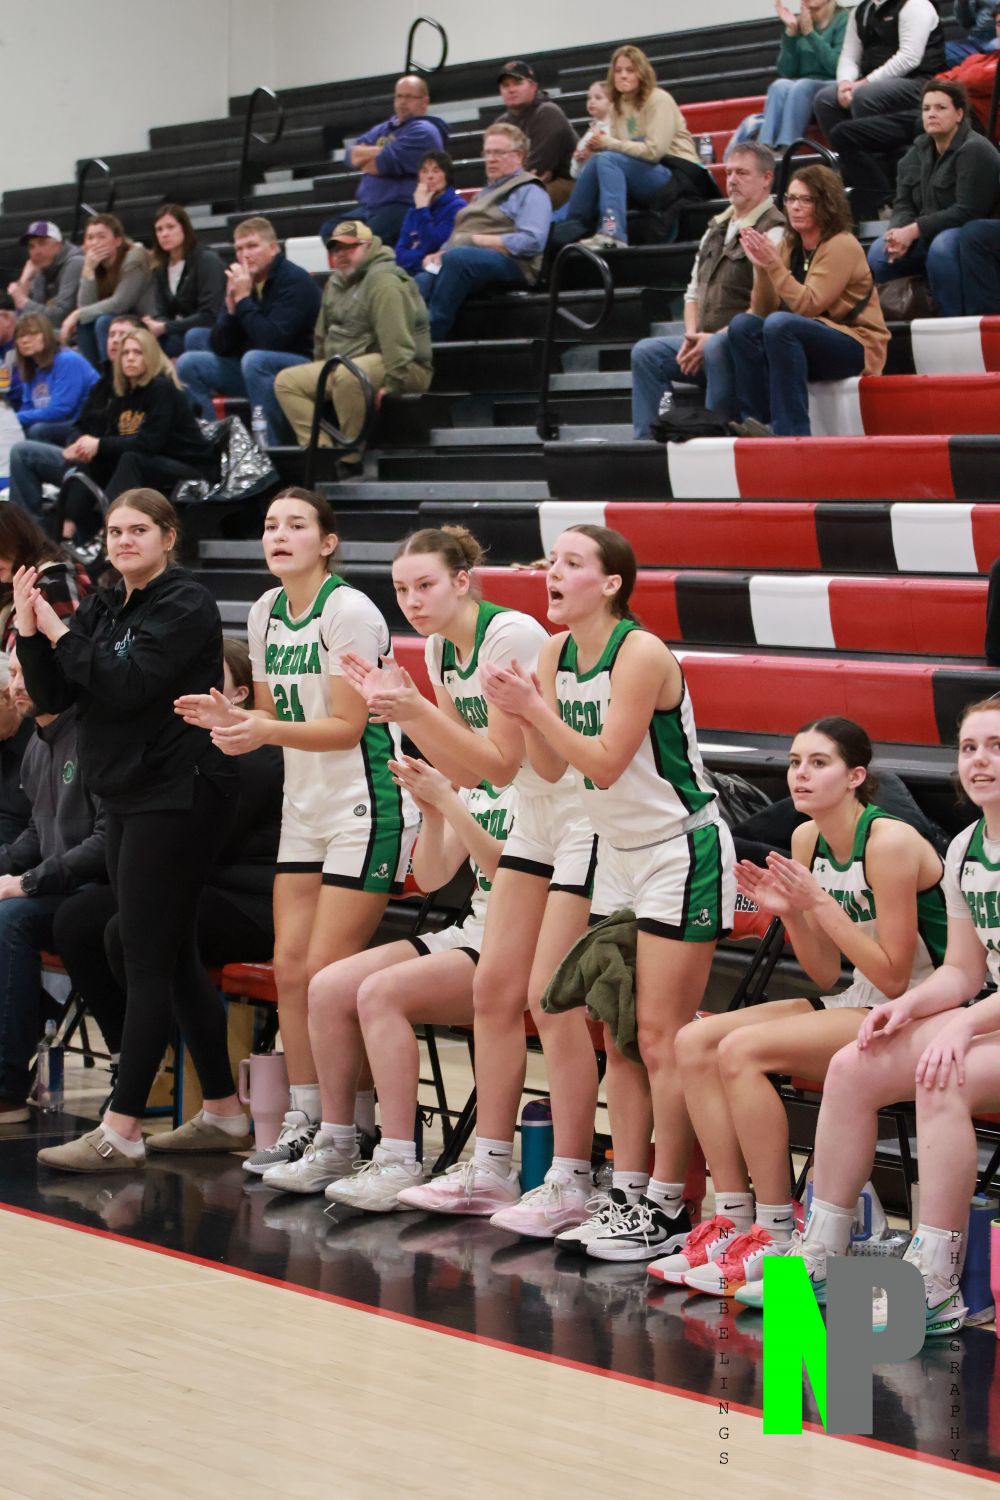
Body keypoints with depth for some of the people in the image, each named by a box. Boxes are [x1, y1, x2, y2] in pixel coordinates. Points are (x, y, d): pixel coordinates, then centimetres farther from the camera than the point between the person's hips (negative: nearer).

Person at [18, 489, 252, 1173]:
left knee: (148, 961, -9)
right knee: (174, 960, 11)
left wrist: (61, 634, -13)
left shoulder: (185, 604, -9)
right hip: (127, 796, 9)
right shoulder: (105, 608, 13)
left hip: (177, 797, -9)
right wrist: (31, 631, -5)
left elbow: (128, 684, -21)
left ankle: (121, 1130, -9)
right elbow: (54, 696, 8)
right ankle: (224, 1114, 19)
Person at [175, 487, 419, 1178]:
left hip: (367, 806, -7)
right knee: (290, 967, 3)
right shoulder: (266, 612, 9)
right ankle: (302, 1121, 12)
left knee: (326, 972, -10)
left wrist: (267, 730, -28)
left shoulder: (349, 610, -14)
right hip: (305, 809, 7)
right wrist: (229, 717, -6)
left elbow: (346, 727, -16)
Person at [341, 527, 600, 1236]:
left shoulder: (511, 634, -21)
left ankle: (571, 1182, -6)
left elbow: (502, 762, -19)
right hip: (535, 823, 9)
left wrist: (418, 709, -26)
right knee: (494, 989, 6)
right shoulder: (440, 648, 5)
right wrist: (400, 709, -4)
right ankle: (491, 1168, 13)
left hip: (588, 822, -9)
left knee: (551, 997, -11)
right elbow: (468, 770, 8)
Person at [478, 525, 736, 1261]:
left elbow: (605, 762, -24)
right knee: (621, 1036, 8)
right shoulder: (555, 654, 2)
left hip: (682, 852, -8)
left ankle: (668, 1209, -1)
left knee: (662, 1036, -7)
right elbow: (553, 768, 2)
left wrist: (533, 707, -27)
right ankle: (629, 1195, 15)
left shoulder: (641, 653, -21)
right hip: (620, 853, 8)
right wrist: (523, 713, -14)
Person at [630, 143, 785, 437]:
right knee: (645, 353, -5)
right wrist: (692, 335, 4)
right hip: (705, 339, 9)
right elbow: (694, 290, 24)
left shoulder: (773, 232, -9)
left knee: (717, 349, -38)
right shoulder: (717, 228, 20)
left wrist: (714, 338, -18)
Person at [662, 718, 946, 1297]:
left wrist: (820, 904, -21)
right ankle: (734, 1220, -5)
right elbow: (828, 976, 10)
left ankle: (778, 1236, -16)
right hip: (855, 1004, 9)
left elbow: (894, 977, -20)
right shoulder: (807, 842, 5)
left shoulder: (890, 843, -19)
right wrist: (789, 912, -7)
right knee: (696, 1043, -6)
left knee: (742, 1050, -24)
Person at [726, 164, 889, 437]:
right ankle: (758, 421, -19)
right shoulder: (791, 246, 10)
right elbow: (763, 310, 6)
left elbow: (808, 306, -20)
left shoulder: (842, 246, -11)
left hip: (856, 347, -7)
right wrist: (761, 267, -10)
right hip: (813, 341, 7)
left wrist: (774, 264, -24)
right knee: (743, 325, -15)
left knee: (780, 324, -32)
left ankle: (791, 431, -35)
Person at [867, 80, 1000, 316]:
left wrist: (914, 230, -24)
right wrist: (901, 231, -19)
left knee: (941, 248, -38)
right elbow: (903, 204, 6)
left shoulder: (975, 151, -14)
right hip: (925, 235, 7)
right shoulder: (918, 151, 9)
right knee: (879, 252, -18)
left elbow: (968, 211, -21)